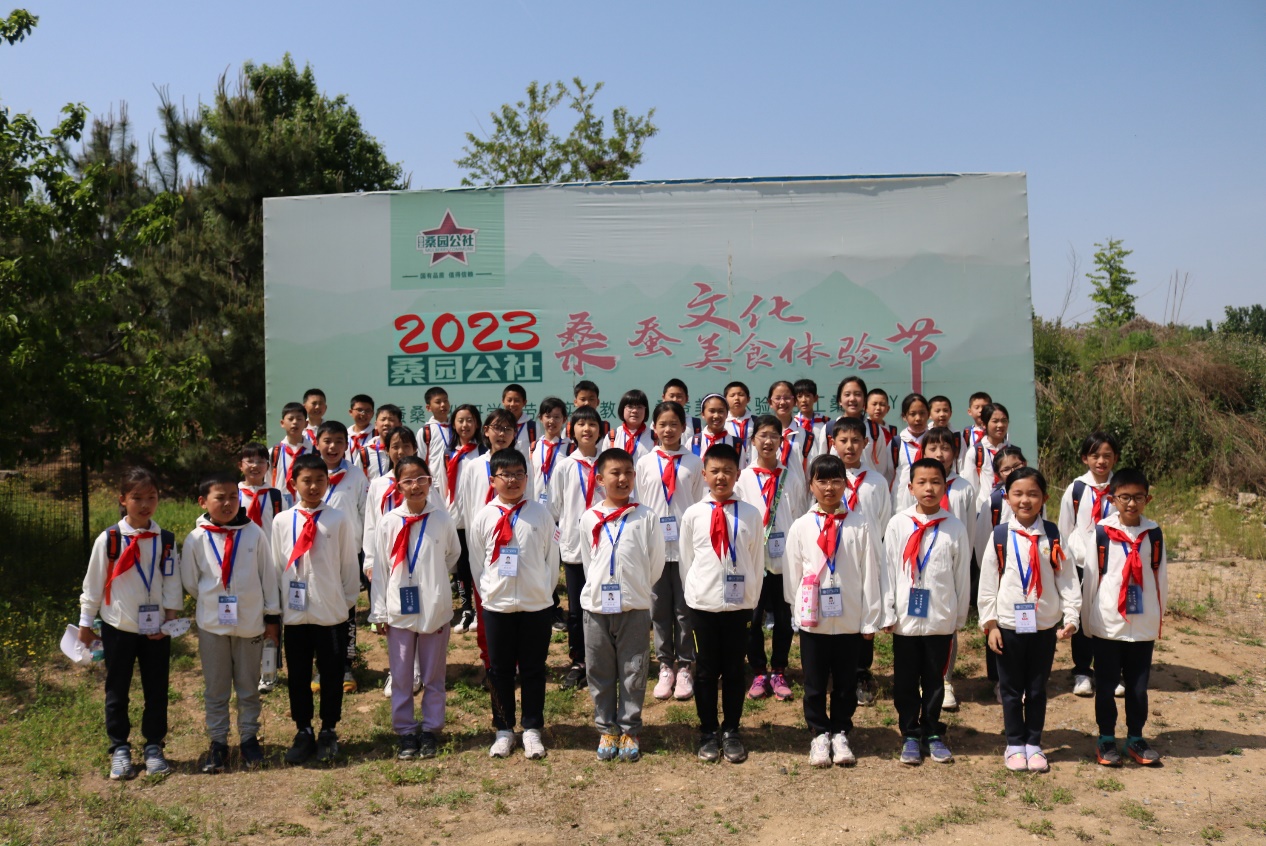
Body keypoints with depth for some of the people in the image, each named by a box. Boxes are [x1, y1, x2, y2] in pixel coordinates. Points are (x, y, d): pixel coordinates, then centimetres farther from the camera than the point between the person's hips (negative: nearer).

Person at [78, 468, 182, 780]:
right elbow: (93, 582, -1)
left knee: (157, 690, 8)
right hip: (118, 626, -1)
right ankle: (120, 750, 21)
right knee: (117, 692, 9)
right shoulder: (109, 539, -8)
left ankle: (154, 748, 21)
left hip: (156, 628, 1)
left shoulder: (166, 540, -2)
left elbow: (172, 582, 0)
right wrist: (85, 623, 2)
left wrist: (169, 618, -7)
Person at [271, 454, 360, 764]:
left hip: (332, 611, -2)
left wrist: (349, 600, 2)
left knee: (332, 673, 8)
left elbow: (350, 564, 0)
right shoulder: (282, 521, 1)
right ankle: (303, 732, 24)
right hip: (294, 611, 2)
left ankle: (328, 732, 22)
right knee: (298, 675, 10)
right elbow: (276, 566, 7)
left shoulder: (339, 520, -5)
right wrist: (275, 606, 8)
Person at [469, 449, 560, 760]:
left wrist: (543, 591, 3)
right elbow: (476, 562, 6)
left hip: (537, 605, 0)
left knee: (533, 669, 8)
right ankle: (503, 729, 22)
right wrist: (489, 593, 4)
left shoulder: (541, 513, -1)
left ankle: (532, 730, 20)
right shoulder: (483, 517, -1)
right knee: (500, 670, 10)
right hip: (496, 606, 1)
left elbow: (552, 558, 4)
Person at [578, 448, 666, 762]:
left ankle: (630, 729, 18)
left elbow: (656, 563, 4)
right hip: (597, 606, 1)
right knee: (600, 672, 9)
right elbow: (588, 562, 11)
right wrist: (599, 591, 11)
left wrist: (636, 589, 10)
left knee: (633, 672, 6)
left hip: (635, 607, -1)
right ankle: (606, 729, 22)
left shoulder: (645, 517, -2)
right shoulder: (589, 519, 2)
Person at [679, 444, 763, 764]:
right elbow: (686, 560, 6)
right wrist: (693, 594, 5)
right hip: (702, 604, 0)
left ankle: (731, 731, 21)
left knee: (734, 670, 7)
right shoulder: (693, 515, 0)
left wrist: (752, 599, 5)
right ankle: (708, 732, 21)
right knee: (705, 670, 8)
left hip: (738, 603, 0)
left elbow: (756, 560, 5)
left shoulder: (750, 515, 0)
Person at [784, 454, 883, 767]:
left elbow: (871, 575, -1)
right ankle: (819, 734, 26)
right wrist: (797, 613, 2)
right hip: (812, 620, 0)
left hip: (850, 621, 0)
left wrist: (870, 620, -1)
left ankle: (840, 733, 28)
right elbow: (792, 575, 5)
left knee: (845, 682, 11)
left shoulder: (861, 526, -2)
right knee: (814, 683, 10)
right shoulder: (801, 527, 0)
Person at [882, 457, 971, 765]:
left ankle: (933, 733, 27)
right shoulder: (898, 524, -2)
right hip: (906, 618, 0)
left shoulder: (955, 528, -2)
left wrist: (959, 617, 5)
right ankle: (910, 735, 22)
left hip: (941, 620, 0)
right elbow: (888, 570, 0)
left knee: (935, 680, 12)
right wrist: (888, 612, -2)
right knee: (905, 681, 9)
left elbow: (963, 576, 3)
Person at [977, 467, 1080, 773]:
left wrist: (1072, 616, -8)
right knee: (1012, 689, 9)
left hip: (1045, 625, 1)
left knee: (1037, 689, 11)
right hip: (1009, 625, -1)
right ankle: (1015, 744, 23)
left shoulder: (1052, 535, 0)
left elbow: (1066, 578, 0)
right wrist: (989, 623, -4)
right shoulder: (1000, 536, -4)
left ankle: (1033, 744, 24)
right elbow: (988, 582, -1)